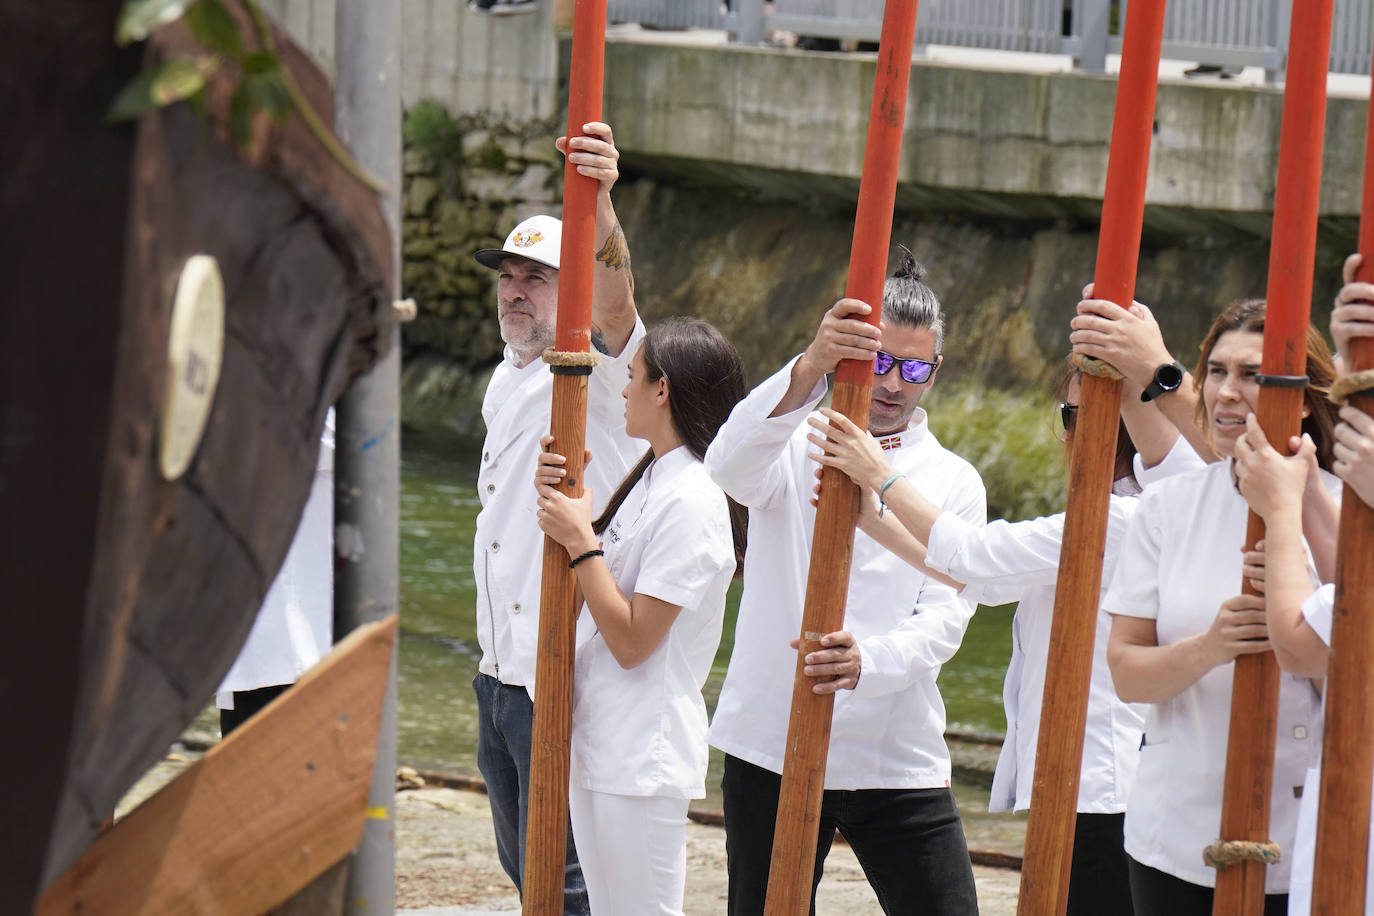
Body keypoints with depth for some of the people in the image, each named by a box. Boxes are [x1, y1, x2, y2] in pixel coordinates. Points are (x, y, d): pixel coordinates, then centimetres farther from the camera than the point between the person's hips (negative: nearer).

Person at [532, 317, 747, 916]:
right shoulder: (649, 481, 12)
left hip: (643, 758, -10)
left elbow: (632, 641, -20)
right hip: (598, 743, 10)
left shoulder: (692, 502, -18)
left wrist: (580, 541, -16)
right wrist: (556, 501, 2)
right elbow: (575, 596, 16)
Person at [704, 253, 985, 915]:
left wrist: (868, 661, -27)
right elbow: (730, 465, -20)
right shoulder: (796, 447, 5)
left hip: (899, 759, 1)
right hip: (772, 751, -1)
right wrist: (810, 367, -38)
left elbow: (944, 615, -4)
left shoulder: (954, 481, 8)